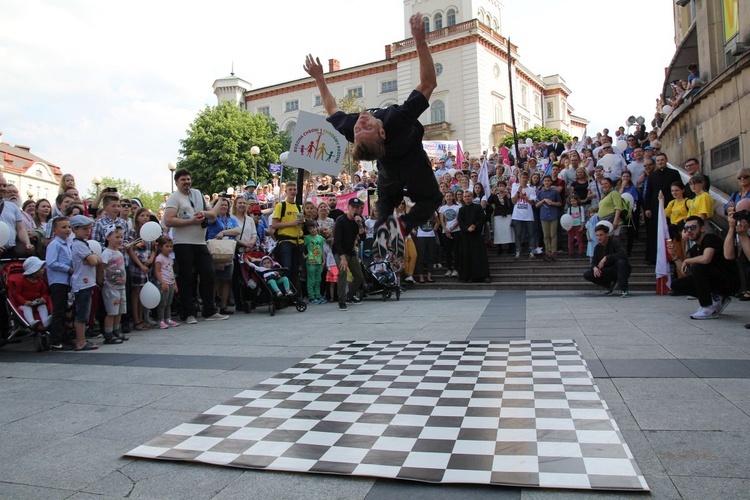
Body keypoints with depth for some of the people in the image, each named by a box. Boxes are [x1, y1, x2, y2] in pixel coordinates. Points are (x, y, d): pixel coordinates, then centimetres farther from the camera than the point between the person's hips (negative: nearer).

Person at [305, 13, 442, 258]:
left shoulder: (348, 127, -35)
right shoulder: (397, 119, -46)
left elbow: (331, 108, -10)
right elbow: (429, 82, -39)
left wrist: (319, 77, -9)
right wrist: (420, 41, -45)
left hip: (388, 169, 5)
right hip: (413, 165, -4)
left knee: (386, 202, 33)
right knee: (431, 198, 17)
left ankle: (383, 227, 1)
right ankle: (402, 225, -13)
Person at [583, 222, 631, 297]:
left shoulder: (614, 242, -17)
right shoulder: (597, 247, -1)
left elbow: (624, 254, -34)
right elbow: (594, 262, 4)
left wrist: (606, 258, -35)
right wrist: (594, 268, -20)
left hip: (619, 271, -5)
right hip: (608, 272, 5)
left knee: (621, 261, -38)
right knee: (586, 274, -13)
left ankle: (624, 290, -24)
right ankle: (609, 284, 9)